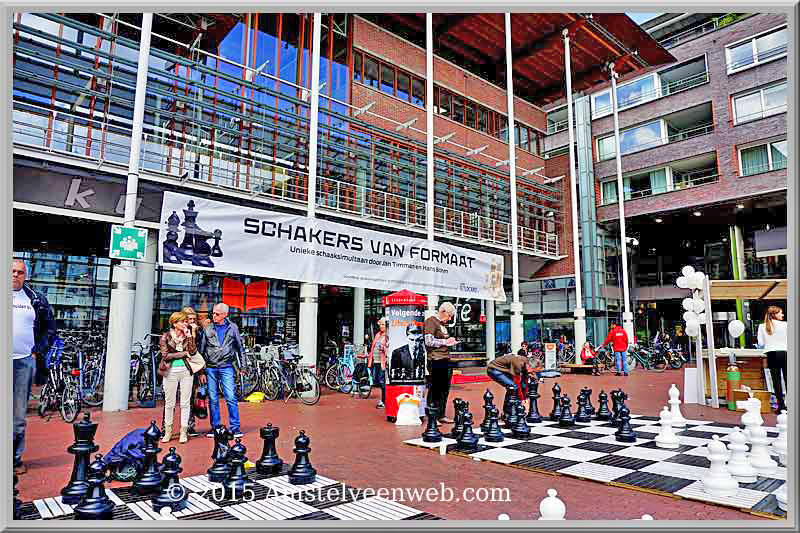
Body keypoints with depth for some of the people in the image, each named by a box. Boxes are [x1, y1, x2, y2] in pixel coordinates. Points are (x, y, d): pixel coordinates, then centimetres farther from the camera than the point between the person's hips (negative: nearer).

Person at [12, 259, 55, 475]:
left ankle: (16, 457, 18)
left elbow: (50, 328, 15)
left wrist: (39, 352, 6)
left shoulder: (36, 300, 8)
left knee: (19, 416, 8)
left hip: (25, 362, 1)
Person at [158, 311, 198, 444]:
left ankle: (183, 432, 10)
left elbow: (193, 351, -5)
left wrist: (189, 336, -11)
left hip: (186, 371, 2)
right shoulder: (166, 336, 0)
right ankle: (168, 432, 17)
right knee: (169, 403, 4)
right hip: (170, 372, -2)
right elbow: (166, 355, -9)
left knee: (185, 403, 3)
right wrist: (184, 353, -7)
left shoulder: (188, 336, 7)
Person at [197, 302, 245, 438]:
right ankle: (215, 427, 18)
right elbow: (201, 349, 7)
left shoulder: (232, 328, 4)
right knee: (213, 399, 6)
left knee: (231, 398, -8)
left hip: (226, 367, -1)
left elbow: (240, 346, 12)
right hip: (210, 368, 1)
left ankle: (235, 428, 0)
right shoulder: (207, 328, 5)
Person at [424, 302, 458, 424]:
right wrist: (445, 341, -10)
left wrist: (450, 342, 12)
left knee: (444, 389, 12)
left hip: (445, 360, 9)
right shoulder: (431, 321, -8)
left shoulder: (442, 323, 21)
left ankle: (441, 415, 21)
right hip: (436, 360, -9)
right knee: (435, 389, -2)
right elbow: (429, 341, -17)